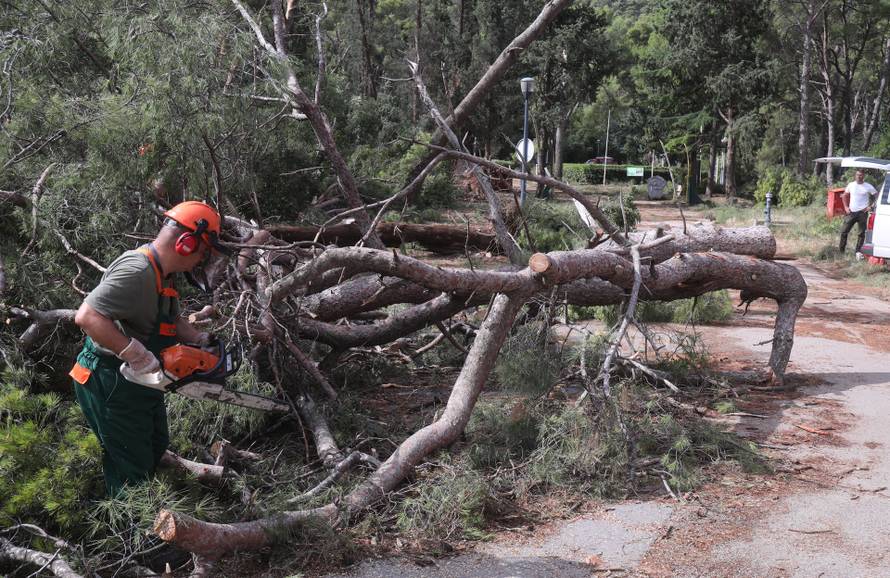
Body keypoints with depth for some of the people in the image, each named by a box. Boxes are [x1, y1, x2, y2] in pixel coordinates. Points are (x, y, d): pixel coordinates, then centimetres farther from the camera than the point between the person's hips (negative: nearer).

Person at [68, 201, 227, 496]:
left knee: (156, 447, 23)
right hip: (111, 383, -11)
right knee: (132, 468, 0)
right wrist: (138, 356, -35)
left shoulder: (162, 273, 6)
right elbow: (87, 316, -36)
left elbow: (172, 322, 19)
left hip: (139, 381, 11)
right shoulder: (137, 270, -27)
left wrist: (202, 340, 2)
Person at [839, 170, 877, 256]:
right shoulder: (851, 185, 5)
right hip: (851, 212, 3)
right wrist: (846, 207, 6)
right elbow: (844, 196, 17)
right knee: (844, 231, 1)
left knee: (861, 233, 2)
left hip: (862, 212, -2)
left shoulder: (868, 187, -3)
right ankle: (841, 251, 9)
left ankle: (858, 251, 10)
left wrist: (870, 206, -7)